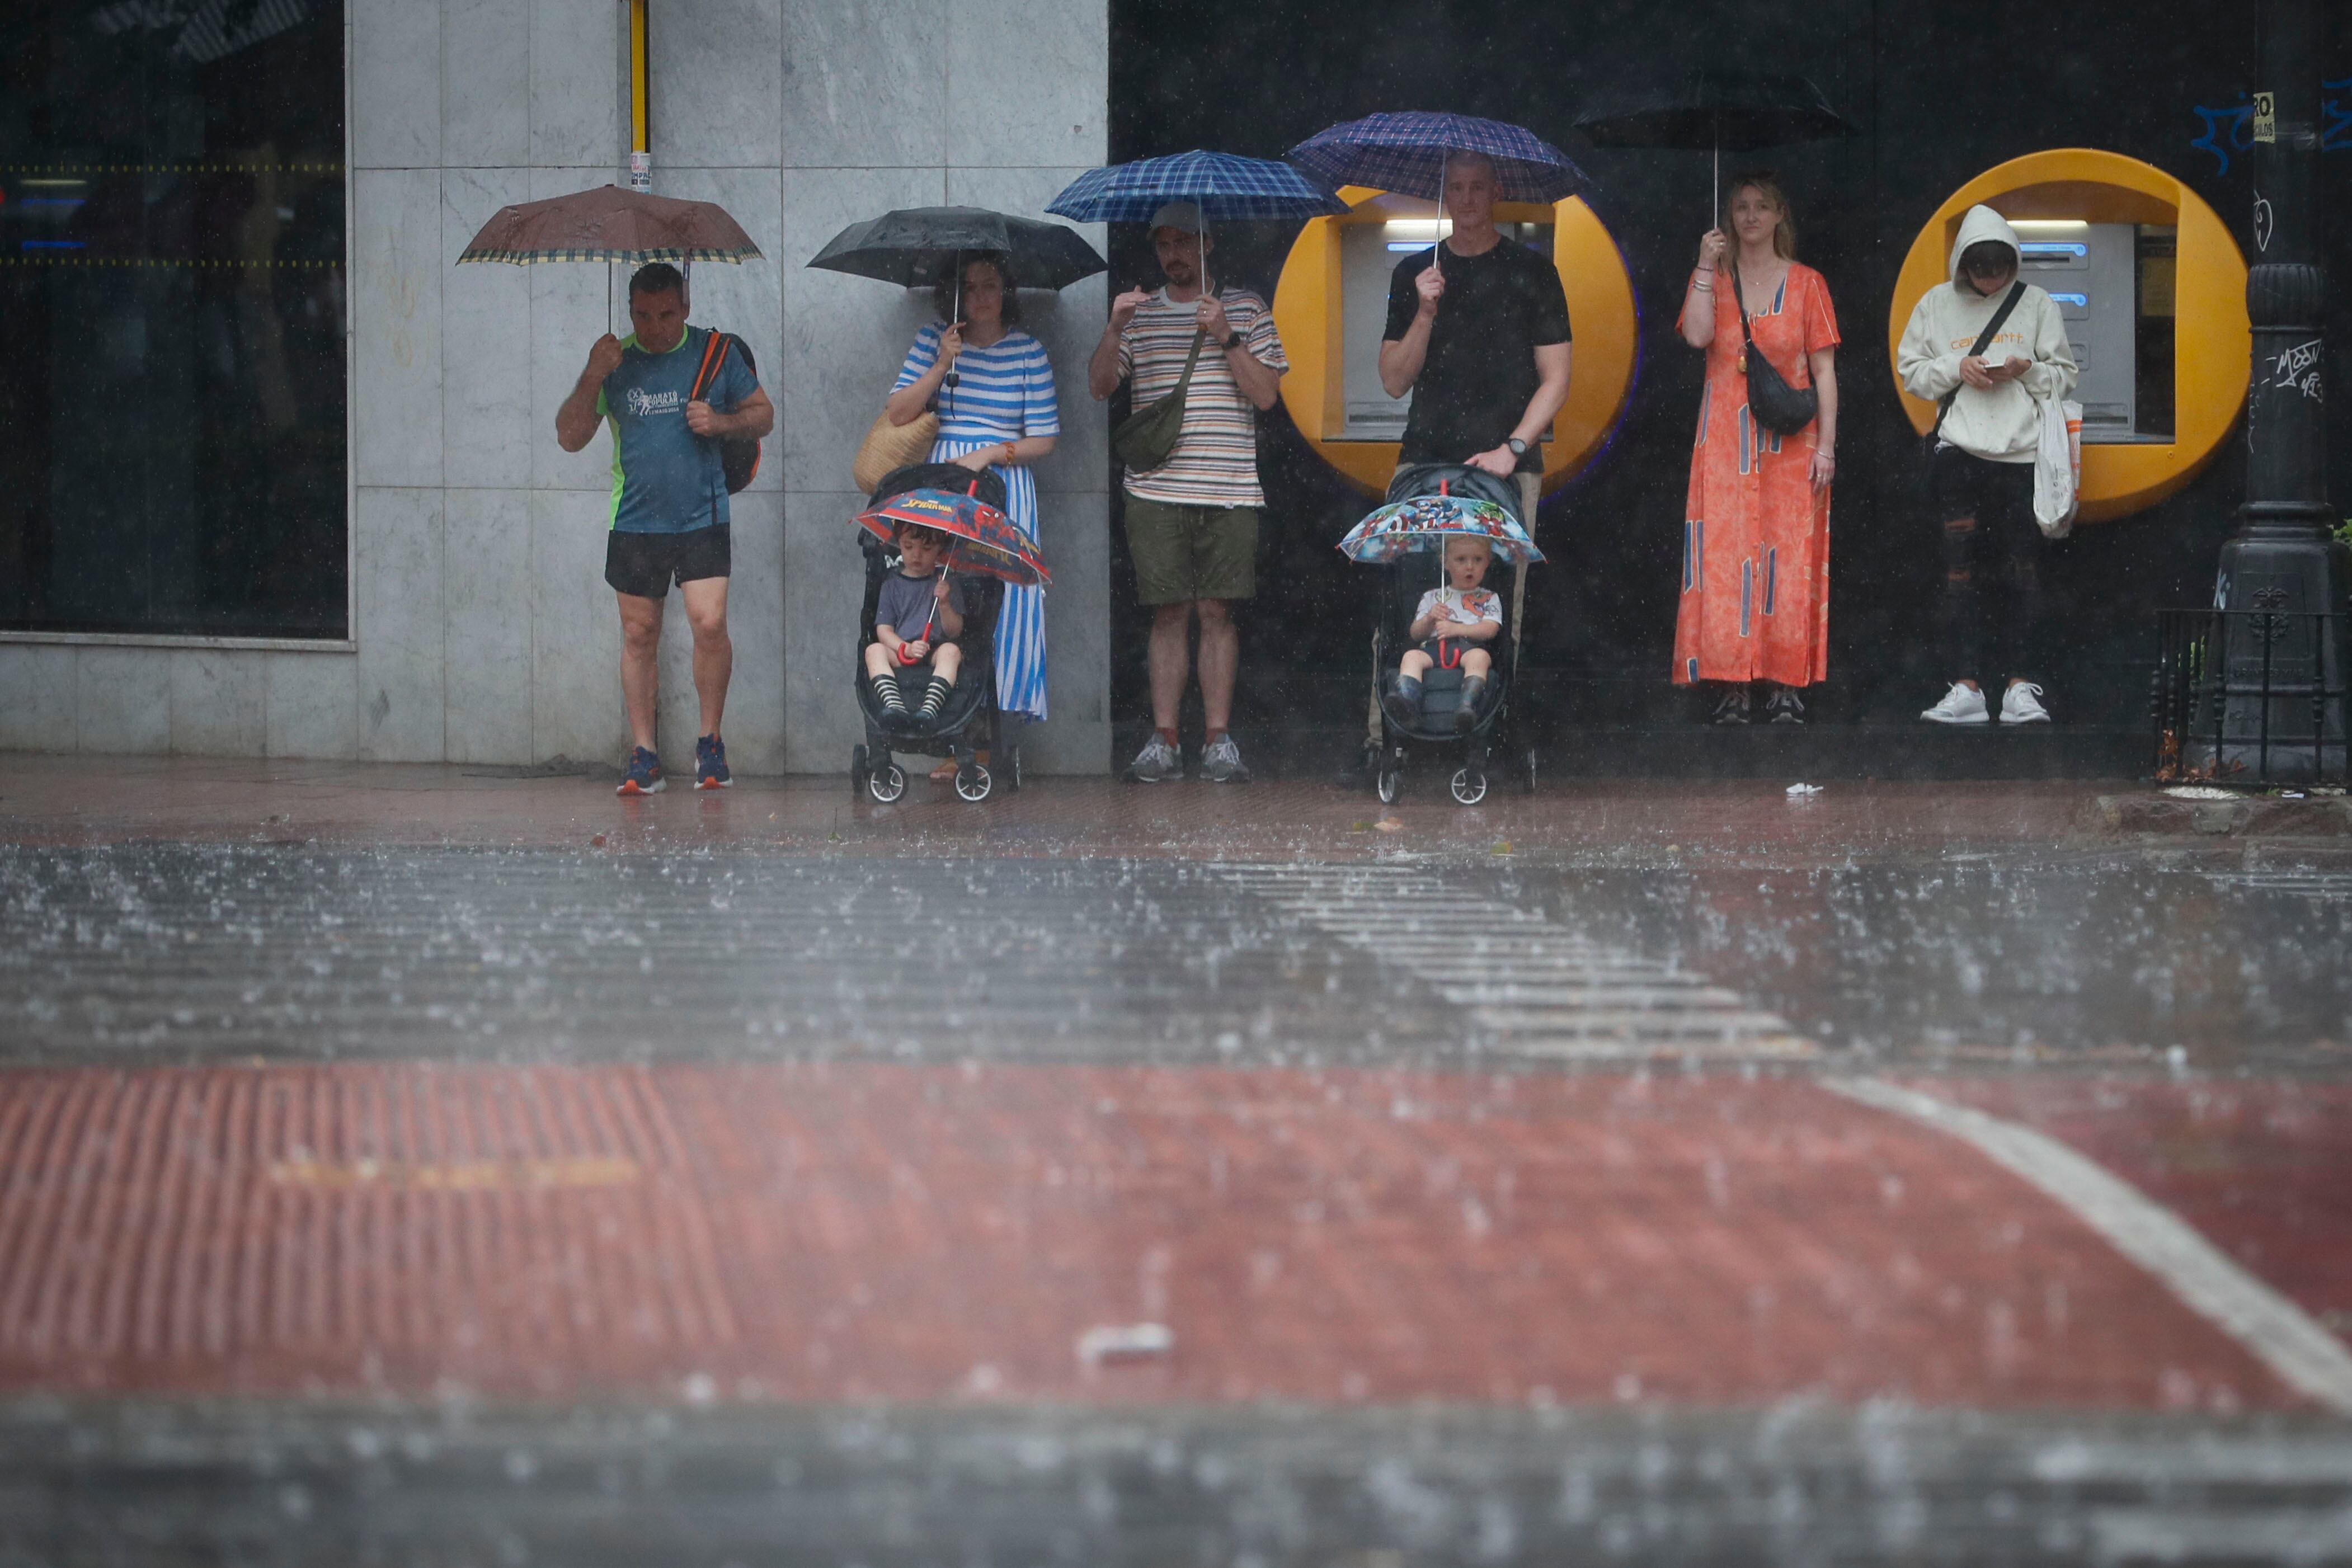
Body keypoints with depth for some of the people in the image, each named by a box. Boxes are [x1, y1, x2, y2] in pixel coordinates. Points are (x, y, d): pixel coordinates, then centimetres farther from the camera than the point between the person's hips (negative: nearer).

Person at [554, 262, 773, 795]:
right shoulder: (615, 360, 4)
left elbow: (763, 413, 12)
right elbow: (570, 438, 2)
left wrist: (722, 422, -9)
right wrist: (592, 379, -13)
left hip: (701, 518, -1)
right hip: (635, 523, 2)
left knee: (710, 625, -13)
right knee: (639, 635, 4)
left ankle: (710, 741, 5)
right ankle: (644, 756, 10)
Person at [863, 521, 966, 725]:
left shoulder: (947, 584, 10)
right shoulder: (893, 584, 12)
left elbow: (954, 632, 2)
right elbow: (883, 630, 4)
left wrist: (944, 604, -17)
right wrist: (906, 649, -17)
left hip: (935, 653, -1)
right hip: (900, 657, 1)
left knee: (951, 651, -33)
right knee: (874, 650, -27)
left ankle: (930, 709, -54)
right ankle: (894, 706, -49)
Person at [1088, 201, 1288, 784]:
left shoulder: (1246, 309, 8)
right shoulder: (1141, 311, 13)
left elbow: (1266, 393, 1)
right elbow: (1100, 385, 4)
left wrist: (1227, 339, -11)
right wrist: (1114, 330, -12)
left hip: (1228, 490, -1)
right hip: (1156, 489, 1)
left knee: (1217, 611, -1)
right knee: (1170, 612, -1)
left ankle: (1218, 739, 3)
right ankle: (1163, 740, 1)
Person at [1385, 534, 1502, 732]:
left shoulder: (1489, 599, 22)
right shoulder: (1431, 597, 28)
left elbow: (1490, 630, 3)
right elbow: (1415, 634, 20)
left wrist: (1456, 629, -11)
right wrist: (1430, 618, -2)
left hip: (1469, 647, -2)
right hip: (1433, 647, 2)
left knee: (1479, 657, -38)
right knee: (1411, 656, -31)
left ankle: (1468, 706, -59)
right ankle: (1408, 704, -54)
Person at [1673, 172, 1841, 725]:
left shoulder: (1805, 284, 7)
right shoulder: (1713, 279, 10)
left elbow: (1824, 370, 4)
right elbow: (1696, 335, -10)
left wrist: (1826, 446, -3)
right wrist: (1706, 267, -10)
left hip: (1789, 441, -1)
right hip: (1725, 439, 1)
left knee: (1787, 555, -4)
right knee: (1725, 553, -6)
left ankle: (1784, 685, -2)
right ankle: (1732, 684, -6)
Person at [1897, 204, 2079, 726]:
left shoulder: (2037, 305, 9)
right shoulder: (1937, 305, 11)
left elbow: (2064, 375, 10)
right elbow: (1911, 369, 11)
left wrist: (2026, 370, -9)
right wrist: (1956, 369, -5)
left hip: (2022, 449, 0)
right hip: (1958, 449, 1)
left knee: (2021, 568, -2)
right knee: (1961, 568, -4)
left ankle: (2020, 686, 1)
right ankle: (1966, 688, -4)